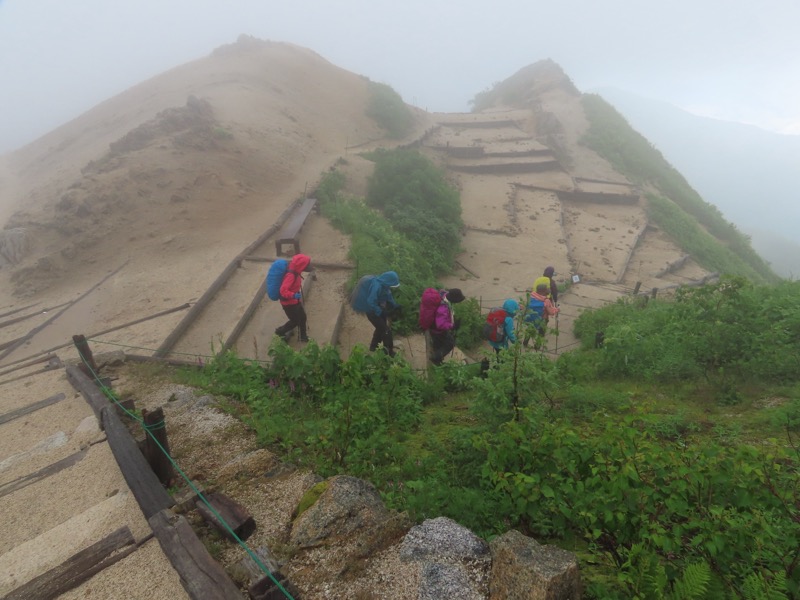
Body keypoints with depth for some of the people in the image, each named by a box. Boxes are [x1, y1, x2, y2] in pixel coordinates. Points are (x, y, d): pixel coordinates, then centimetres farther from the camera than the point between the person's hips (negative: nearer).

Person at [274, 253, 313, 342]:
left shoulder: (295, 272, -3)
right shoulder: (290, 275, -31)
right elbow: (283, 290, -36)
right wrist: (293, 295, -48)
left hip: (295, 301, 9)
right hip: (289, 303, -9)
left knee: (303, 318, 17)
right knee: (295, 321, 8)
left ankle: (303, 337, 35)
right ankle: (280, 332, 31)